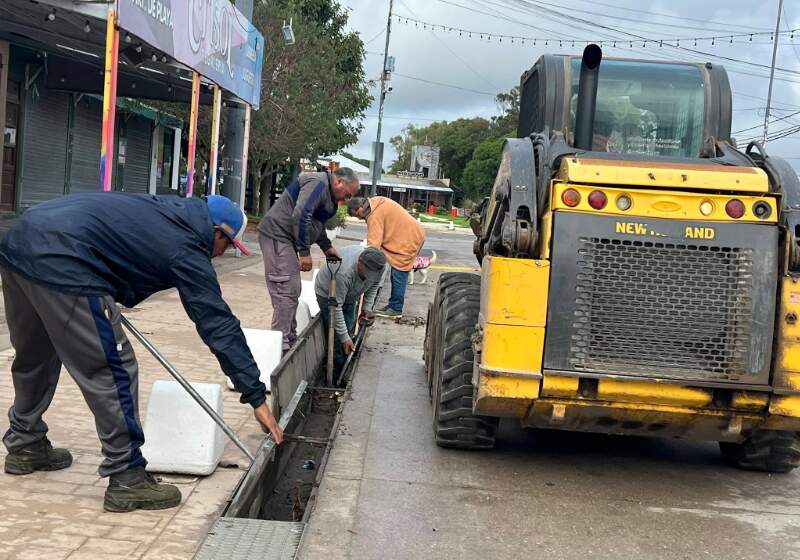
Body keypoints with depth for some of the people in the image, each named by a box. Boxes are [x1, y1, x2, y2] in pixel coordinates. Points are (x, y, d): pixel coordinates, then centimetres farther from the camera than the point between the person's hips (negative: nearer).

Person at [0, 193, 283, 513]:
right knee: (114, 371, -2)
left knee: (34, 357, 27)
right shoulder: (187, 249, -1)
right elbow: (219, 326, -3)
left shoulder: (161, 210, 23)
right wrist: (256, 397, -1)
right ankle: (127, 480, 4)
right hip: (62, 265, -10)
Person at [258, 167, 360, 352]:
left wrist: (327, 247, 19)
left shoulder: (325, 192, 18)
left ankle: (290, 340, 21)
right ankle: (280, 346, -12)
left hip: (285, 239, 11)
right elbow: (300, 216, -26)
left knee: (292, 292, 14)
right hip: (276, 235, -11)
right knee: (285, 292, -13)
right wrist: (305, 252, -22)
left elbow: (317, 224, 30)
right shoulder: (317, 183, -16)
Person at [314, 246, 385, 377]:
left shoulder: (379, 265, -26)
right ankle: (337, 371, -4)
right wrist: (344, 337, -36)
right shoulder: (343, 273, -45)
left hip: (349, 294, 6)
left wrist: (367, 306, -7)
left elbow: (374, 284, -1)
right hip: (327, 293, -6)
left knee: (349, 330, 5)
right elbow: (335, 307, -39)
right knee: (335, 336, -14)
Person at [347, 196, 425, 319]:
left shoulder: (375, 215, -23)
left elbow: (373, 243, -27)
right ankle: (393, 305, 18)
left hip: (409, 239, -10)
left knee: (398, 275, -8)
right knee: (397, 274, 13)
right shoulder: (377, 202, 7)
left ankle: (396, 309, -4)